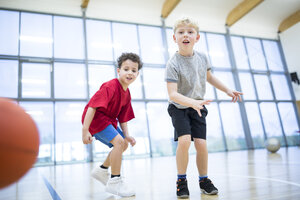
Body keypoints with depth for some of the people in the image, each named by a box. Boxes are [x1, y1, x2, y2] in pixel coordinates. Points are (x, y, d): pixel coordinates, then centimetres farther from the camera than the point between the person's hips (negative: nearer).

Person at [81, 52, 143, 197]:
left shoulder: (127, 93, 4)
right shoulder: (110, 87, -23)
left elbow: (123, 117, 8)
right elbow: (92, 107, -29)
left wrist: (126, 135, -2)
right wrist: (85, 130, -32)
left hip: (109, 120, 10)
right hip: (95, 118, -10)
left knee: (124, 143, 15)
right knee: (119, 141, -23)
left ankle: (102, 170, 32)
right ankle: (114, 181, -10)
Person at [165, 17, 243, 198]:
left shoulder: (202, 58, -3)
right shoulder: (173, 64, -20)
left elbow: (209, 77, 17)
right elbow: (172, 94, -27)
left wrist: (227, 90, 18)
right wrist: (192, 102, -41)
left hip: (198, 108, 4)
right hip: (179, 108, -4)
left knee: (201, 143, -5)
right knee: (184, 140, -21)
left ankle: (204, 180, 17)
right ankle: (181, 180, 0)